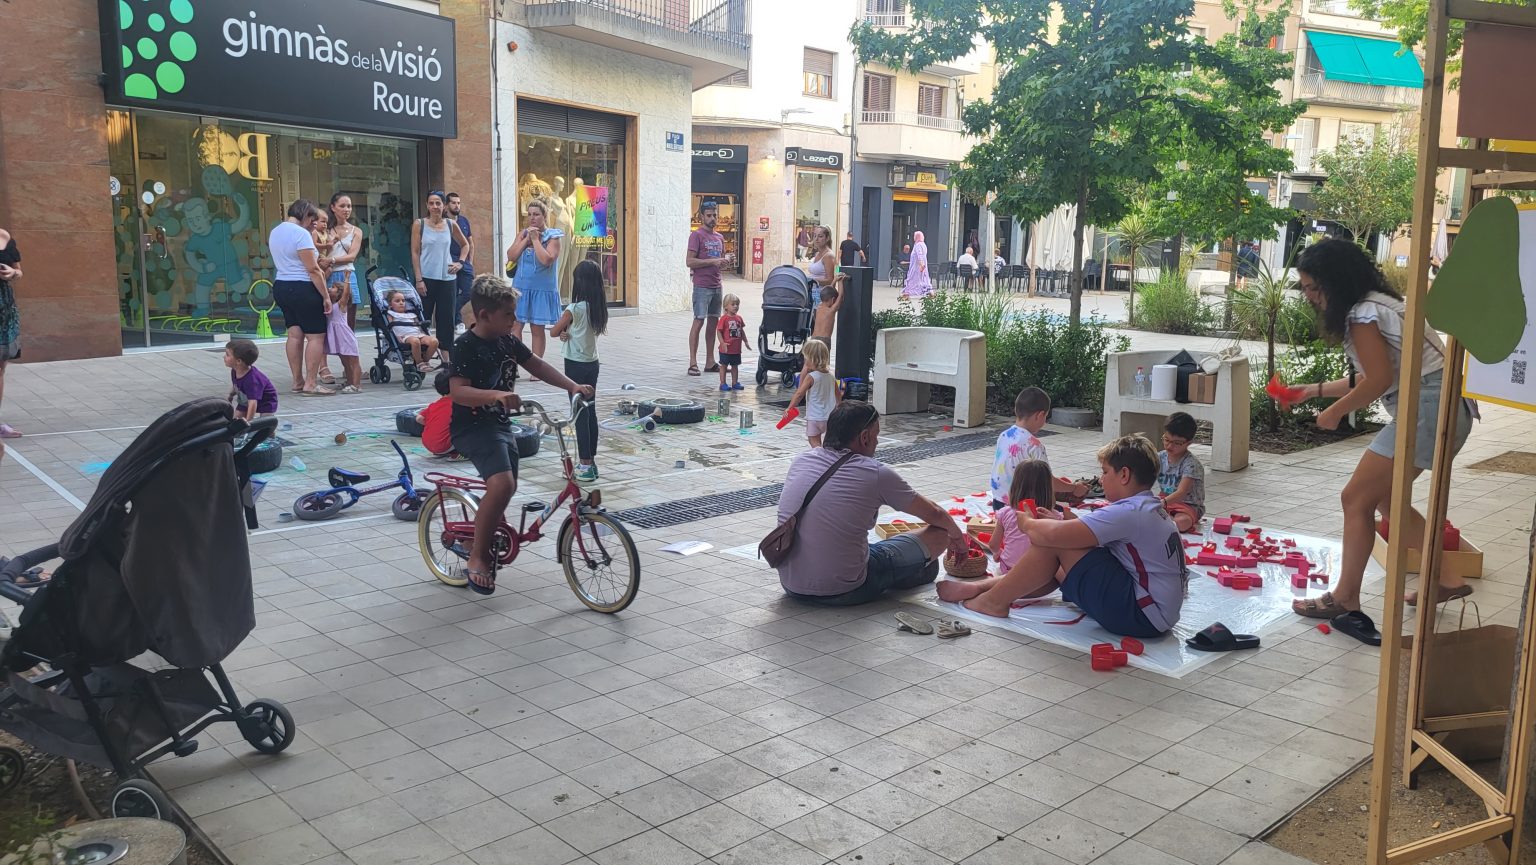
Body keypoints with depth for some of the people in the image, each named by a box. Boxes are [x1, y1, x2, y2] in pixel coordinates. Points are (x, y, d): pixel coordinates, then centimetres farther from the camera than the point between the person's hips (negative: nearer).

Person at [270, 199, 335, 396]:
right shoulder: (301, 234, -14)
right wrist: (326, 296, -13)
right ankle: (310, 384, -6)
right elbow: (313, 270, -17)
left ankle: (297, 382, 12)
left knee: (294, 334, 11)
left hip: (280, 286, 9)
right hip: (302, 289, -9)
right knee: (316, 336, -4)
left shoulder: (275, 232, 15)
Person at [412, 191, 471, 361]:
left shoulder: (451, 225, 6)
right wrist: (419, 279, -9)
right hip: (426, 278, -2)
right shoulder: (419, 224, -1)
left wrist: (460, 262, 5)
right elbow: (415, 252, -3)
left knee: (447, 318, 5)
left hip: (447, 278, 3)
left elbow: (465, 245, 22)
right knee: (424, 318, 0)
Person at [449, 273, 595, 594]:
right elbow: (458, 390, -28)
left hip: (499, 423, 9)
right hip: (471, 426, -8)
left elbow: (537, 365, 15)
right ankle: (477, 558, -13)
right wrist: (496, 395, -44)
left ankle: (484, 547, 38)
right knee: (502, 483, -26)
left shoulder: (508, 341, 5)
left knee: (505, 489, 14)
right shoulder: (466, 346, -17)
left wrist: (572, 386, 3)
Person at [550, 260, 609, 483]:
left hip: (575, 365, -7)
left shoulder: (574, 309, -17)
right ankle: (591, 462, 18)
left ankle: (585, 464, 1)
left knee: (580, 414, -2)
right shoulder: (598, 308, 2)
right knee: (590, 412, 12)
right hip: (592, 363, 7)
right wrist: (568, 331, -8)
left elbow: (553, 332, -7)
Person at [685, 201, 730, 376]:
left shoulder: (719, 237, 16)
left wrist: (725, 260, 3)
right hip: (702, 287, -8)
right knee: (699, 321, -8)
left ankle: (710, 362, 15)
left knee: (714, 322, 9)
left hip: (716, 286, 8)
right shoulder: (697, 235, -7)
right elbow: (689, 261, -14)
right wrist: (712, 261, -18)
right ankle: (692, 363, -6)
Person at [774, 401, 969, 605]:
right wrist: (957, 536, 27)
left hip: (791, 587, 6)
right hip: (843, 593, -6)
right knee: (937, 535, 6)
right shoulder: (877, 474, -11)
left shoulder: (801, 461, 2)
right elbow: (933, 514, 4)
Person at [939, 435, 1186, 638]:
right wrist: (1063, 520, 5)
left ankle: (995, 601, -1)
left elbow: (1054, 535, -24)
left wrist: (1027, 523, -5)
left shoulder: (1128, 512, -19)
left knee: (1054, 541, -12)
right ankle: (979, 587, 17)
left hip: (1140, 616, -10)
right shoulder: (1152, 508, 13)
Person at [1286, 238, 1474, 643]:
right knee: (1382, 495, 19)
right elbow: (1370, 379, 18)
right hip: (1441, 407, 10)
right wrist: (1313, 390, 22)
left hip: (1427, 408, -10)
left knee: (1356, 499, -4)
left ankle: (1344, 600, 3)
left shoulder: (1363, 314, -13)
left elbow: (1379, 380, -17)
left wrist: (1335, 412, -4)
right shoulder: (1375, 305, 17)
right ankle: (1446, 580, 24)